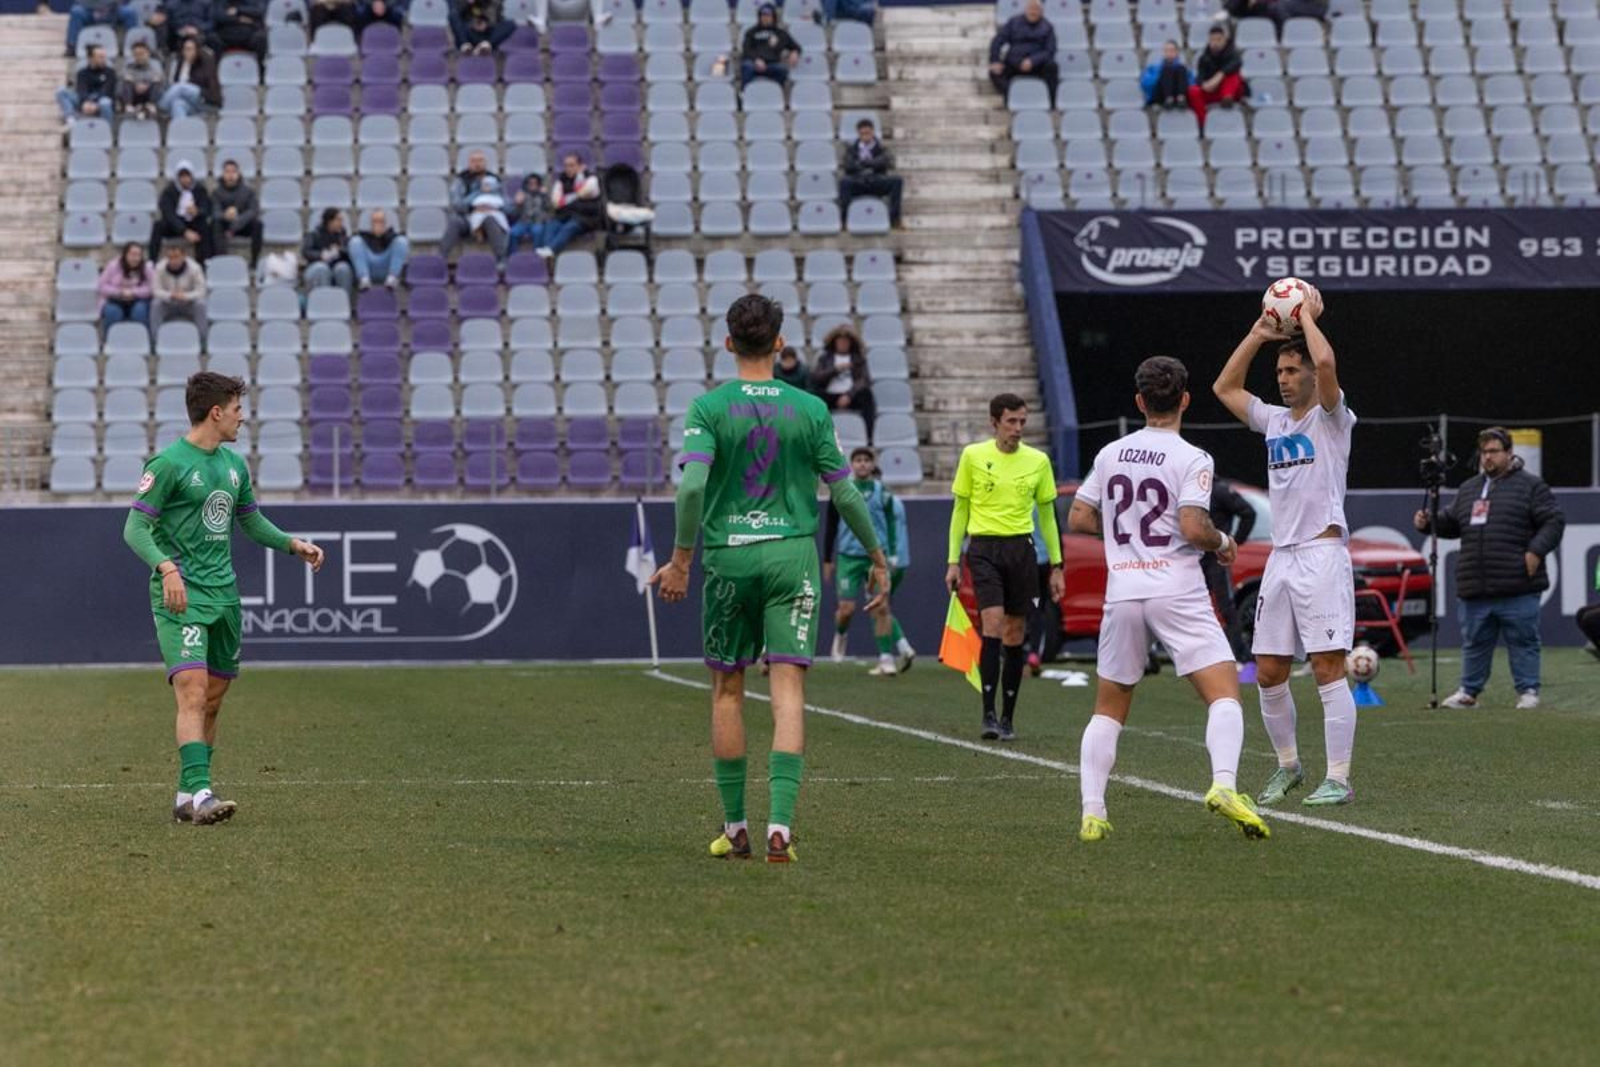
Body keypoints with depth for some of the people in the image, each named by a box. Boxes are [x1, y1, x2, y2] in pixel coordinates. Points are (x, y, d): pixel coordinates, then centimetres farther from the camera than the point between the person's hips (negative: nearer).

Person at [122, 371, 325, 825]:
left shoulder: (235, 464, 15)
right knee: (193, 692, -19)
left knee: (212, 701, 8)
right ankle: (200, 795, -26)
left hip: (223, 593, 8)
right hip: (180, 596, -8)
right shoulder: (169, 463, -9)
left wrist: (292, 543, 11)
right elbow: (135, 528, -11)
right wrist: (166, 566, -27)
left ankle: (186, 797, 16)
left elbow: (251, 521, 27)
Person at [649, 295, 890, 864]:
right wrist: (878, 557, 14)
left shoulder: (709, 408, -3)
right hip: (793, 555, 0)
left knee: (727, 690, 11)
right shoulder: (809, 409, 2)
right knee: (788, 692, -3)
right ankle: (780, 824, -14)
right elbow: (844, 493, 3)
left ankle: (734, 827, 15)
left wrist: (681, 558, -7)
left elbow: (692, 485, -15)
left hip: (728, 559, 0)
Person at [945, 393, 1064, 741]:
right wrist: (954, 561, 2)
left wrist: (1056, 565, 10)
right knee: (993, 625, -16)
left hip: (1020, 548, 2)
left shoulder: (1038, 461, 6)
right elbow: (960, 510, 7)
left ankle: (1008, 718, 13)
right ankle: (989, 714, -15)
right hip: (984, 547, -2)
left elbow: (1047, 515, 13)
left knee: (1015, 635, 4)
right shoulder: (973, 456, 2)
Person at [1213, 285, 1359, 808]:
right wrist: (1258, 334, 17)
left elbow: (1326, 362, -20)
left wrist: (1308, 315, -6)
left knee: (1328, 668, -9)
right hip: (1280, 558, 7)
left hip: (1322, 554, -7)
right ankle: (1287, 765, 22)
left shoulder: (1330, 417, -2)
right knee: (1268, 672, 7)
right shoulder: (1275, 421, 17)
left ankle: (1338, 778, -8)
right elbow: (1224, 387, 24)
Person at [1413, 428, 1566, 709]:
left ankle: (1528, 691, 5)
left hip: (1517, 589, -5)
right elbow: (1451, 522, 25)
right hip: (1475, 590, 5)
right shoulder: (1469, 488, 19)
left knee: (1522, 640, -1)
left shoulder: (1530, 485, 1)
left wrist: (1536, 551, -14)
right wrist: (1428, 522, 6)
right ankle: (1469, 691, 19)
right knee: (1475, 641, 11)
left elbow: (1554, 521, -4)